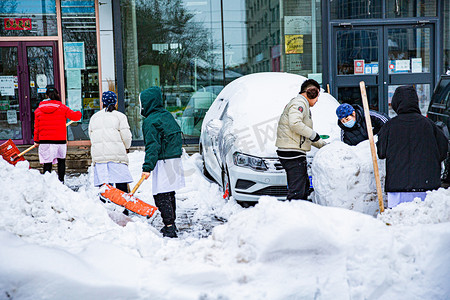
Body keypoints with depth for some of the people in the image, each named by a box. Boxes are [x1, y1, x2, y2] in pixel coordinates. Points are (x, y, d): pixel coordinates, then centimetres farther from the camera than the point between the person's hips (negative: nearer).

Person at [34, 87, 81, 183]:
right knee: (61, 160, 18)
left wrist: (36, 140, 16)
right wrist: (79, 113, 28)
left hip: (45, 140, 0)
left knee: (47, 163, 1)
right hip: (60, 140, 0)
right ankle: (61, 181, 17)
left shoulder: (39, 109, 3)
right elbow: (75, 116, 4)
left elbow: (36, 127, 7)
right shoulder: (62, 108, -3)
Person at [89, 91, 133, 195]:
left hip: (98, 155, 4)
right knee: (121, 185, -3)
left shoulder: (94, 117, 16)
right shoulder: (120, 116, 2)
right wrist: (126, 147, 17)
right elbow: (126, 137, -3)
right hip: (117, 155, -4)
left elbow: (91, 136, 16)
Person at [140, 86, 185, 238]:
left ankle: (169, 228, -10)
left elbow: (152, 146, -21)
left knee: (161, 197, -6)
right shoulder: (167, 115, 14)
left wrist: (147, 167, -23)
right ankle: (171, 225, 25)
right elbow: (177, 137, 21)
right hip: (175, 159, 9)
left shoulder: (150, 121, -13)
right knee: (169, 194, 17)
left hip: (163, 163, -9)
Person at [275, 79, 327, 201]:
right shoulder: (299, 103, -8)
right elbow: (295, 124, -26)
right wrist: (314, 135, -15)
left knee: (304, 186, 17)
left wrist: (323, 145, 24)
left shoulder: (303, 105, 26)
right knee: (297, 191, -13)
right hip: (292, 153, -11)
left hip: (297, 153, 11)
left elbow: (305, 136, 29)